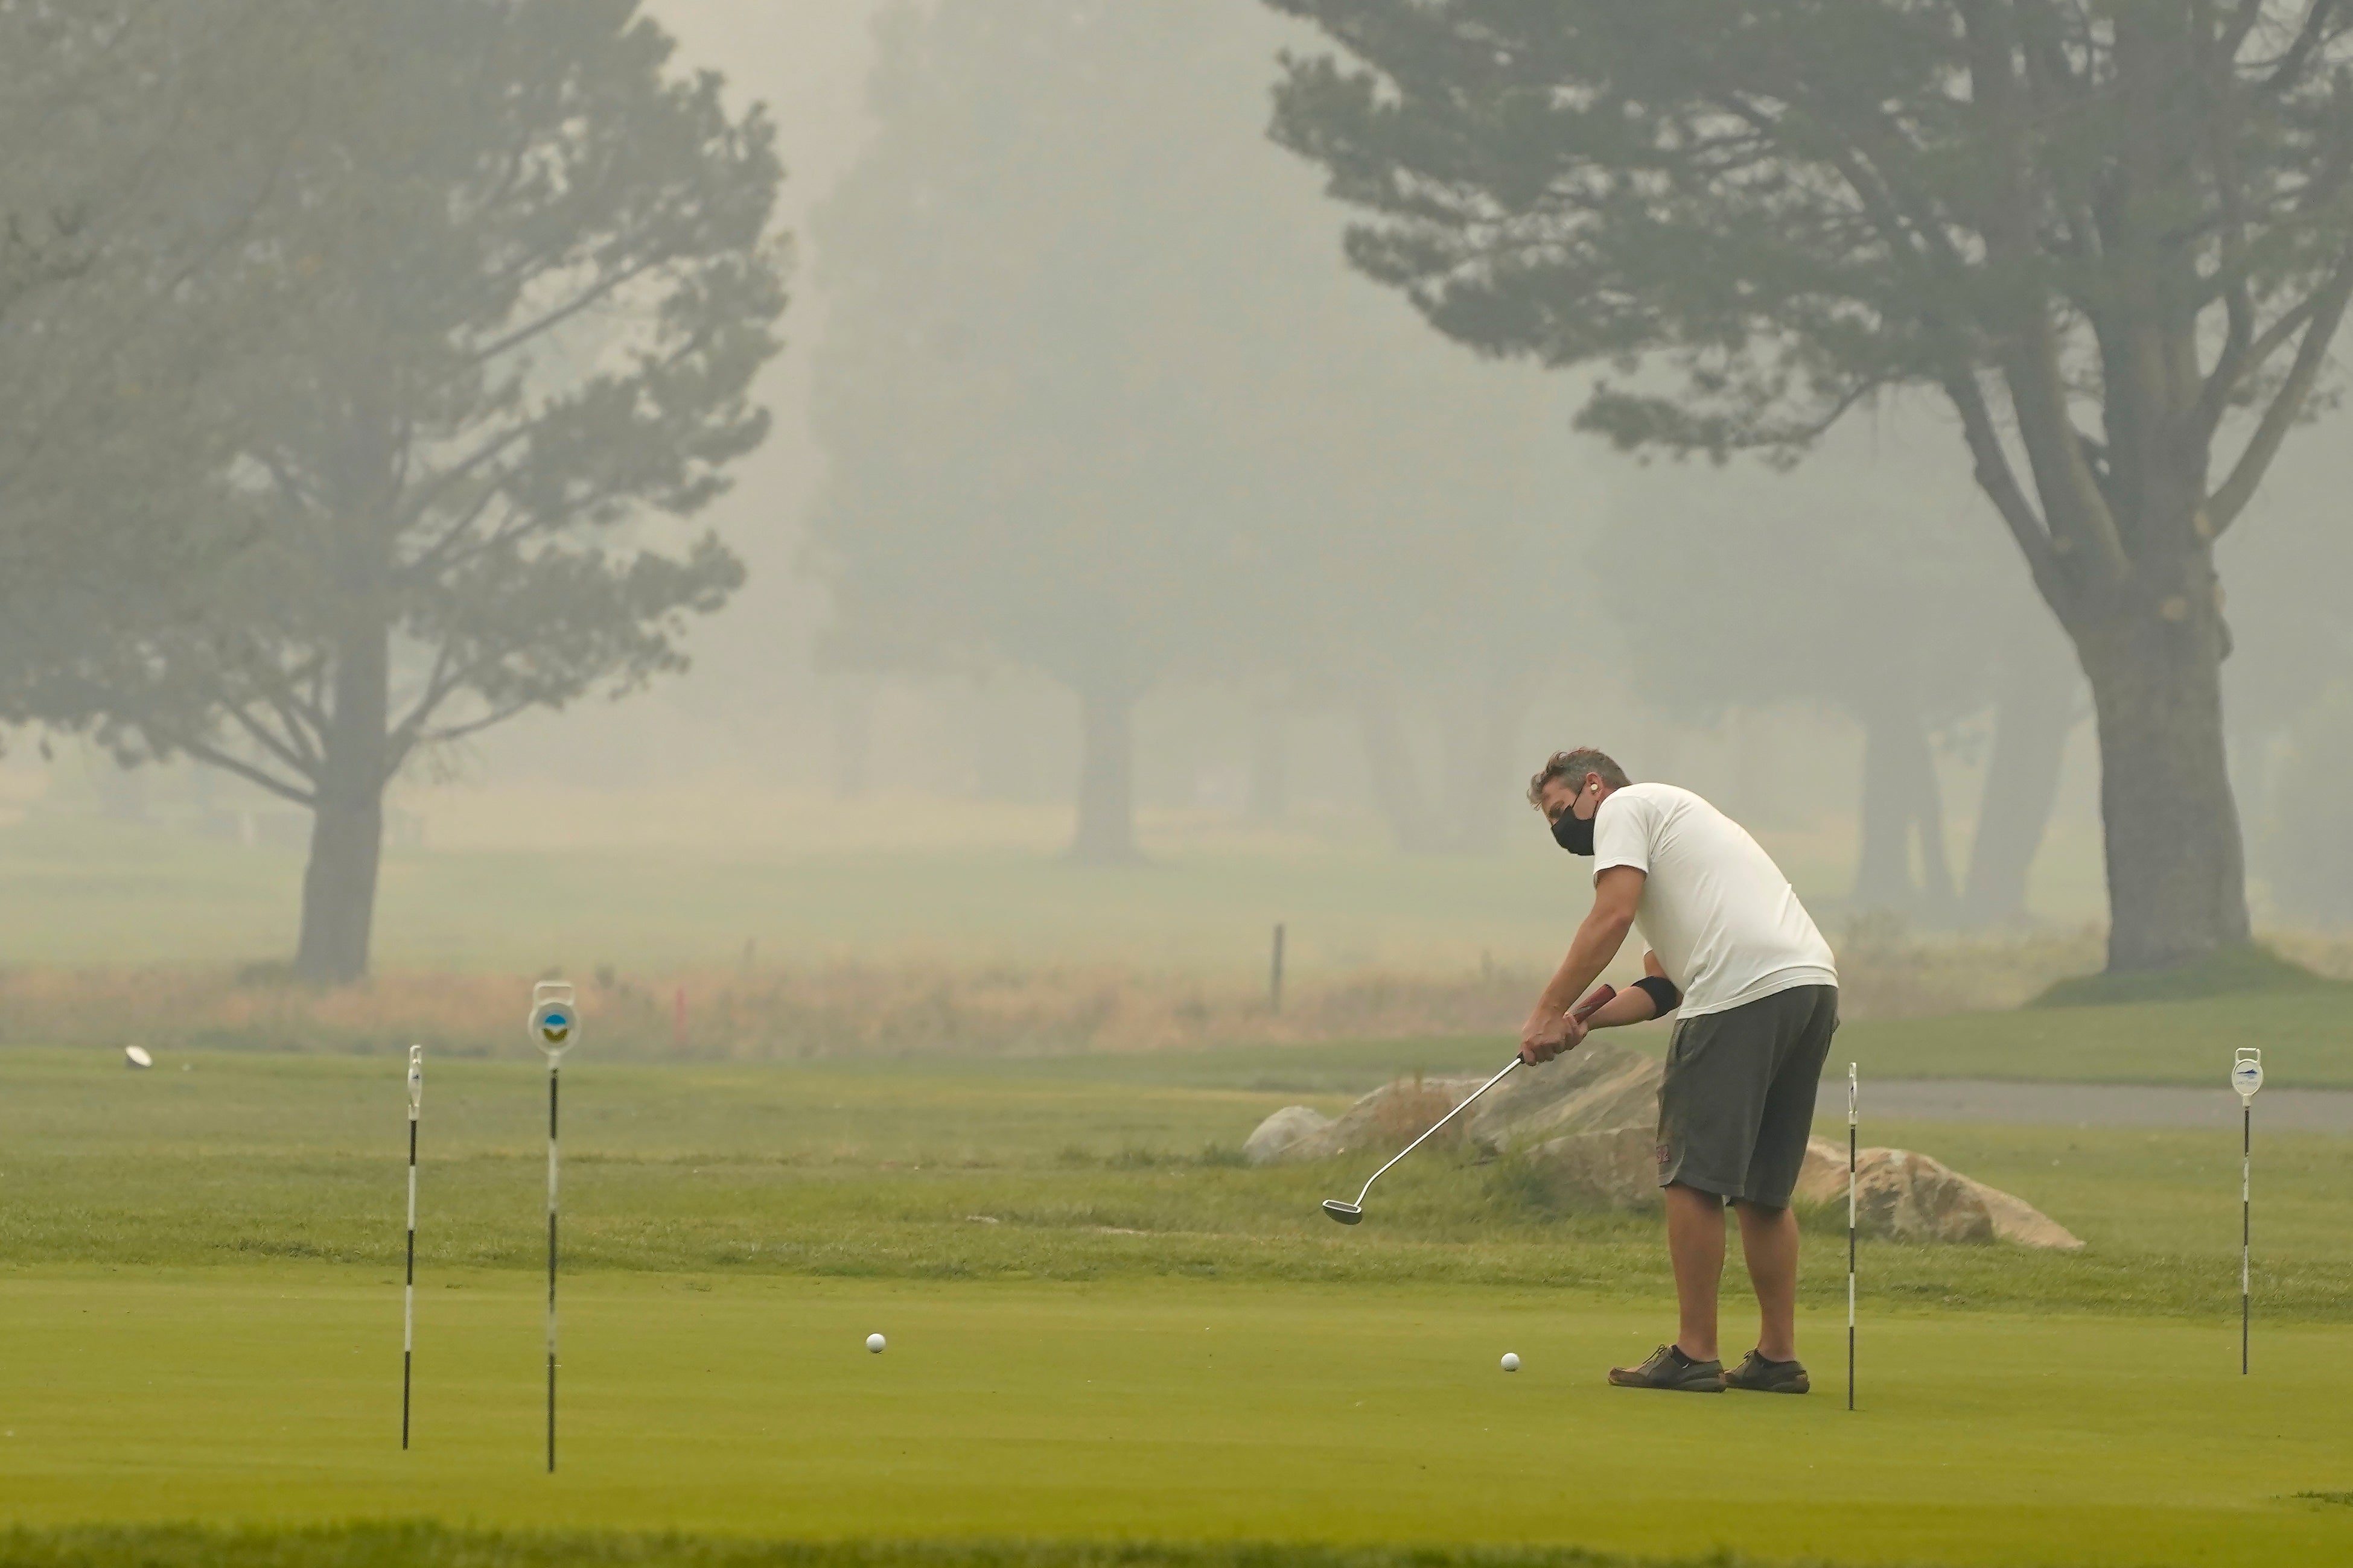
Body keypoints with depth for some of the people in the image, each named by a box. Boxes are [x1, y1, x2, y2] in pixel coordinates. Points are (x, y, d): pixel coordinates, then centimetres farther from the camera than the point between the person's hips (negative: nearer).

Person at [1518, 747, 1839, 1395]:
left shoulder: (1625, 807, 8)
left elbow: (1612, 917, -8)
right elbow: (1665, 988, 26)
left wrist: (1548, 1012, -5)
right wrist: (1583, 1021, 13)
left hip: (1746, 989, -9)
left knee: (1694, 1175, -3)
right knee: (1764, 1188, 14)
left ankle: (1694, 1354, -3)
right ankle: (1778, 1356, 13)